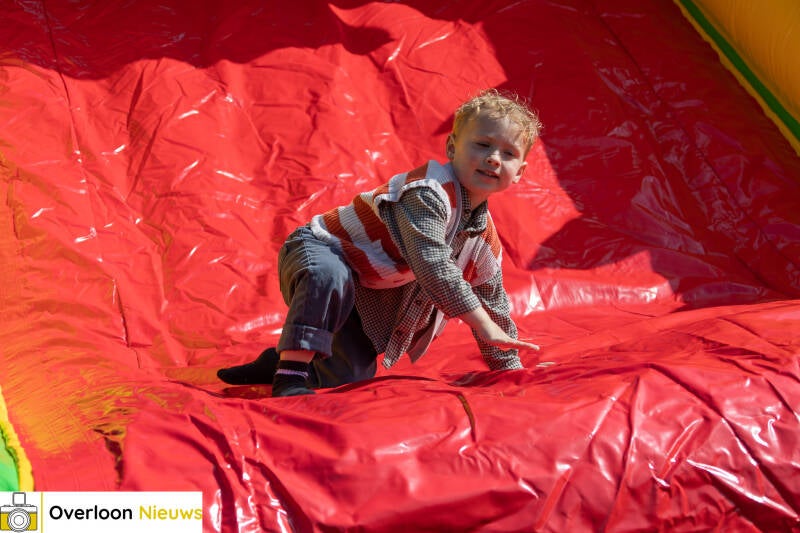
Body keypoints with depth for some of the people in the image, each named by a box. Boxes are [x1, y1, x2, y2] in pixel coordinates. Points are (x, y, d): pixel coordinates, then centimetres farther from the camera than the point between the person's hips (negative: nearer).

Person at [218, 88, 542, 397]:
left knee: (350, 377, -2)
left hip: (364, 300, 8)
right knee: (329, 276, -44)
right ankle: (291, 370, -34)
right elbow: (431, 264, -37)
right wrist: (484, 325, -36)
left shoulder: (486, 239, 1)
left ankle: (279, 362, 20)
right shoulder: (428, 191, -27)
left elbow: (493, 302, 13)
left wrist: (510, 366, 14)